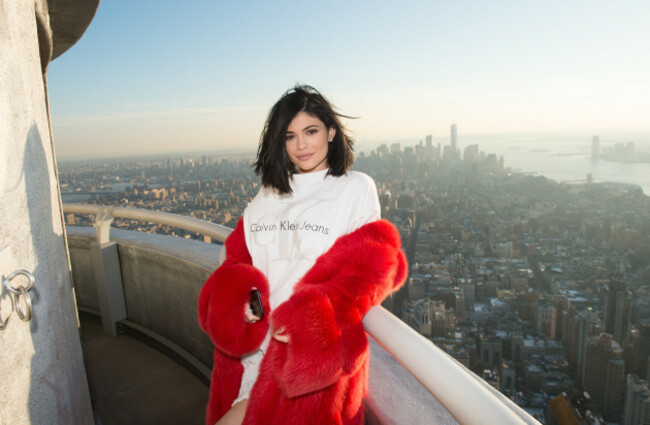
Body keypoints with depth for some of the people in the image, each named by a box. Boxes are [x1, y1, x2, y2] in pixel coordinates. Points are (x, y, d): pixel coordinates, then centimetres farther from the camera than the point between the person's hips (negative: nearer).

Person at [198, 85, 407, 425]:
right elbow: (239, 257, 9)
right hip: (251, 341, 5)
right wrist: (240, 295, -13)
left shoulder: (356, 188, 0)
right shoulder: (269, 195, 14)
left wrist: (309, 317, -22)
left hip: (307, 354, -4)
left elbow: (366, 269, -9)